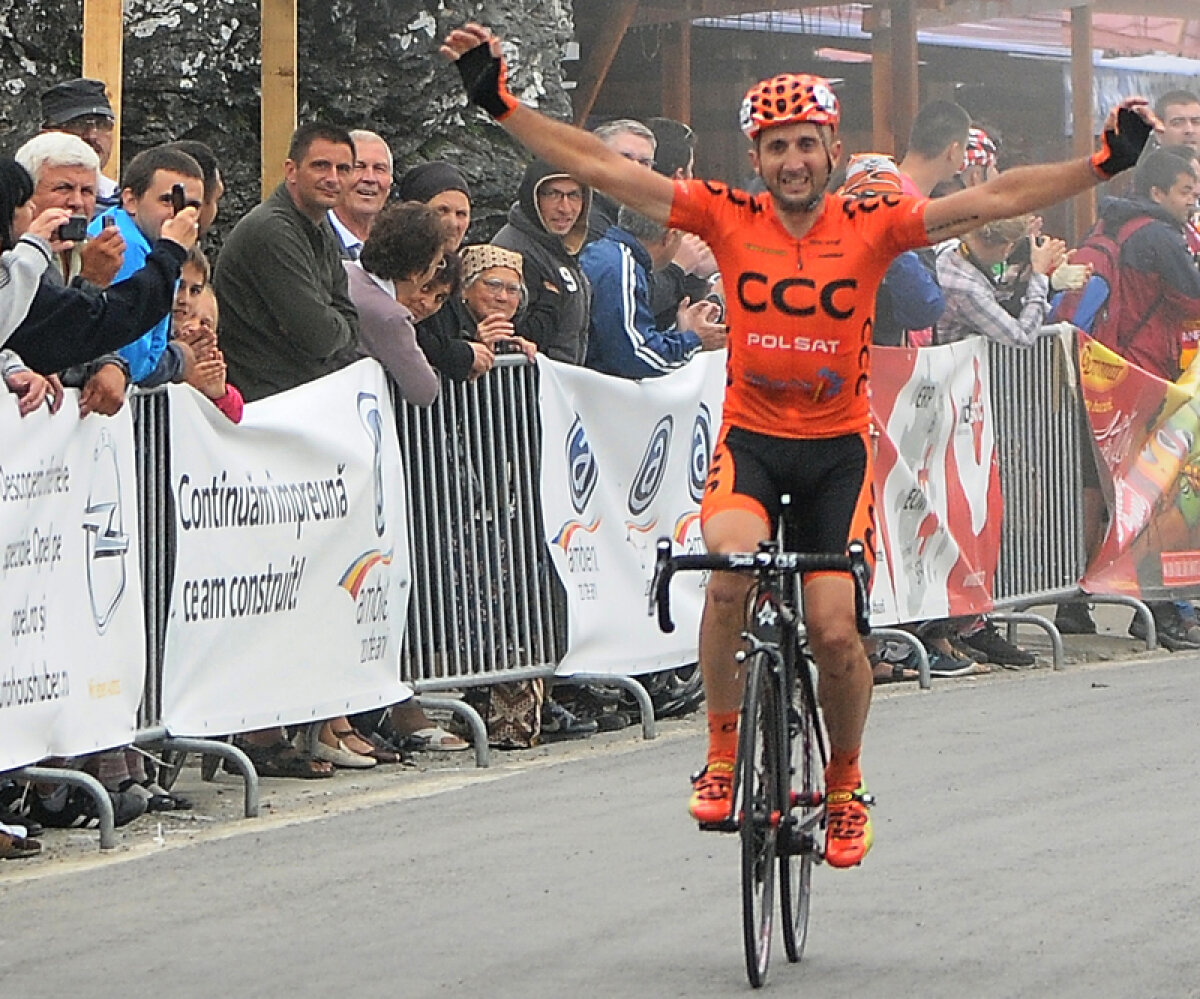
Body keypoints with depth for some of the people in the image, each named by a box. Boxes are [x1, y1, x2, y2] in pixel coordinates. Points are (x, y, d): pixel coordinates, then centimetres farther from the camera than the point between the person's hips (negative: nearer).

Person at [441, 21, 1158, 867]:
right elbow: (599, 167, -9)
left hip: (837, 446, 0)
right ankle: (724, 752, -13)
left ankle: (845, 784, 20)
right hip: (751, 437, 0)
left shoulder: (872, 226, -7)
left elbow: (993, 200, -14)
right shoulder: (729, 219, -6)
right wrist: (501, 104, -16)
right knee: (733, 561, -30)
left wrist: (1103, 163, -24)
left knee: (834, 630, -8)